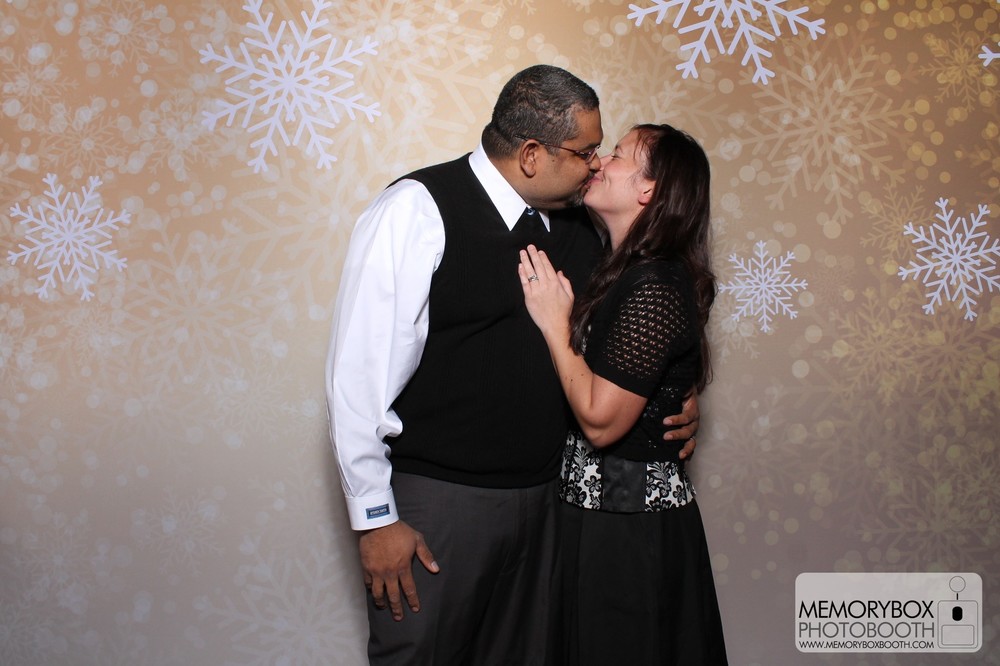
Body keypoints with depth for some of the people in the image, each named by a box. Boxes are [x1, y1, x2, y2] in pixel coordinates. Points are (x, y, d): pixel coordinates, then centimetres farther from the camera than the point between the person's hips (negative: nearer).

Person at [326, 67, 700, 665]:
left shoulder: (576, 226, 7)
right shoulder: (415, 211, -14)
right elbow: (360, 373, -15)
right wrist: (376, 518, -15)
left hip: (546, 496, 6)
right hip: (437, 501, -6)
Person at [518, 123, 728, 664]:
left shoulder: (655, 289, -22)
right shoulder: (624, 270, 8)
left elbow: (601, 420, -23)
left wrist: (554, 323, -17)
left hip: (630, 522, -9)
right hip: (597, 503, 9)